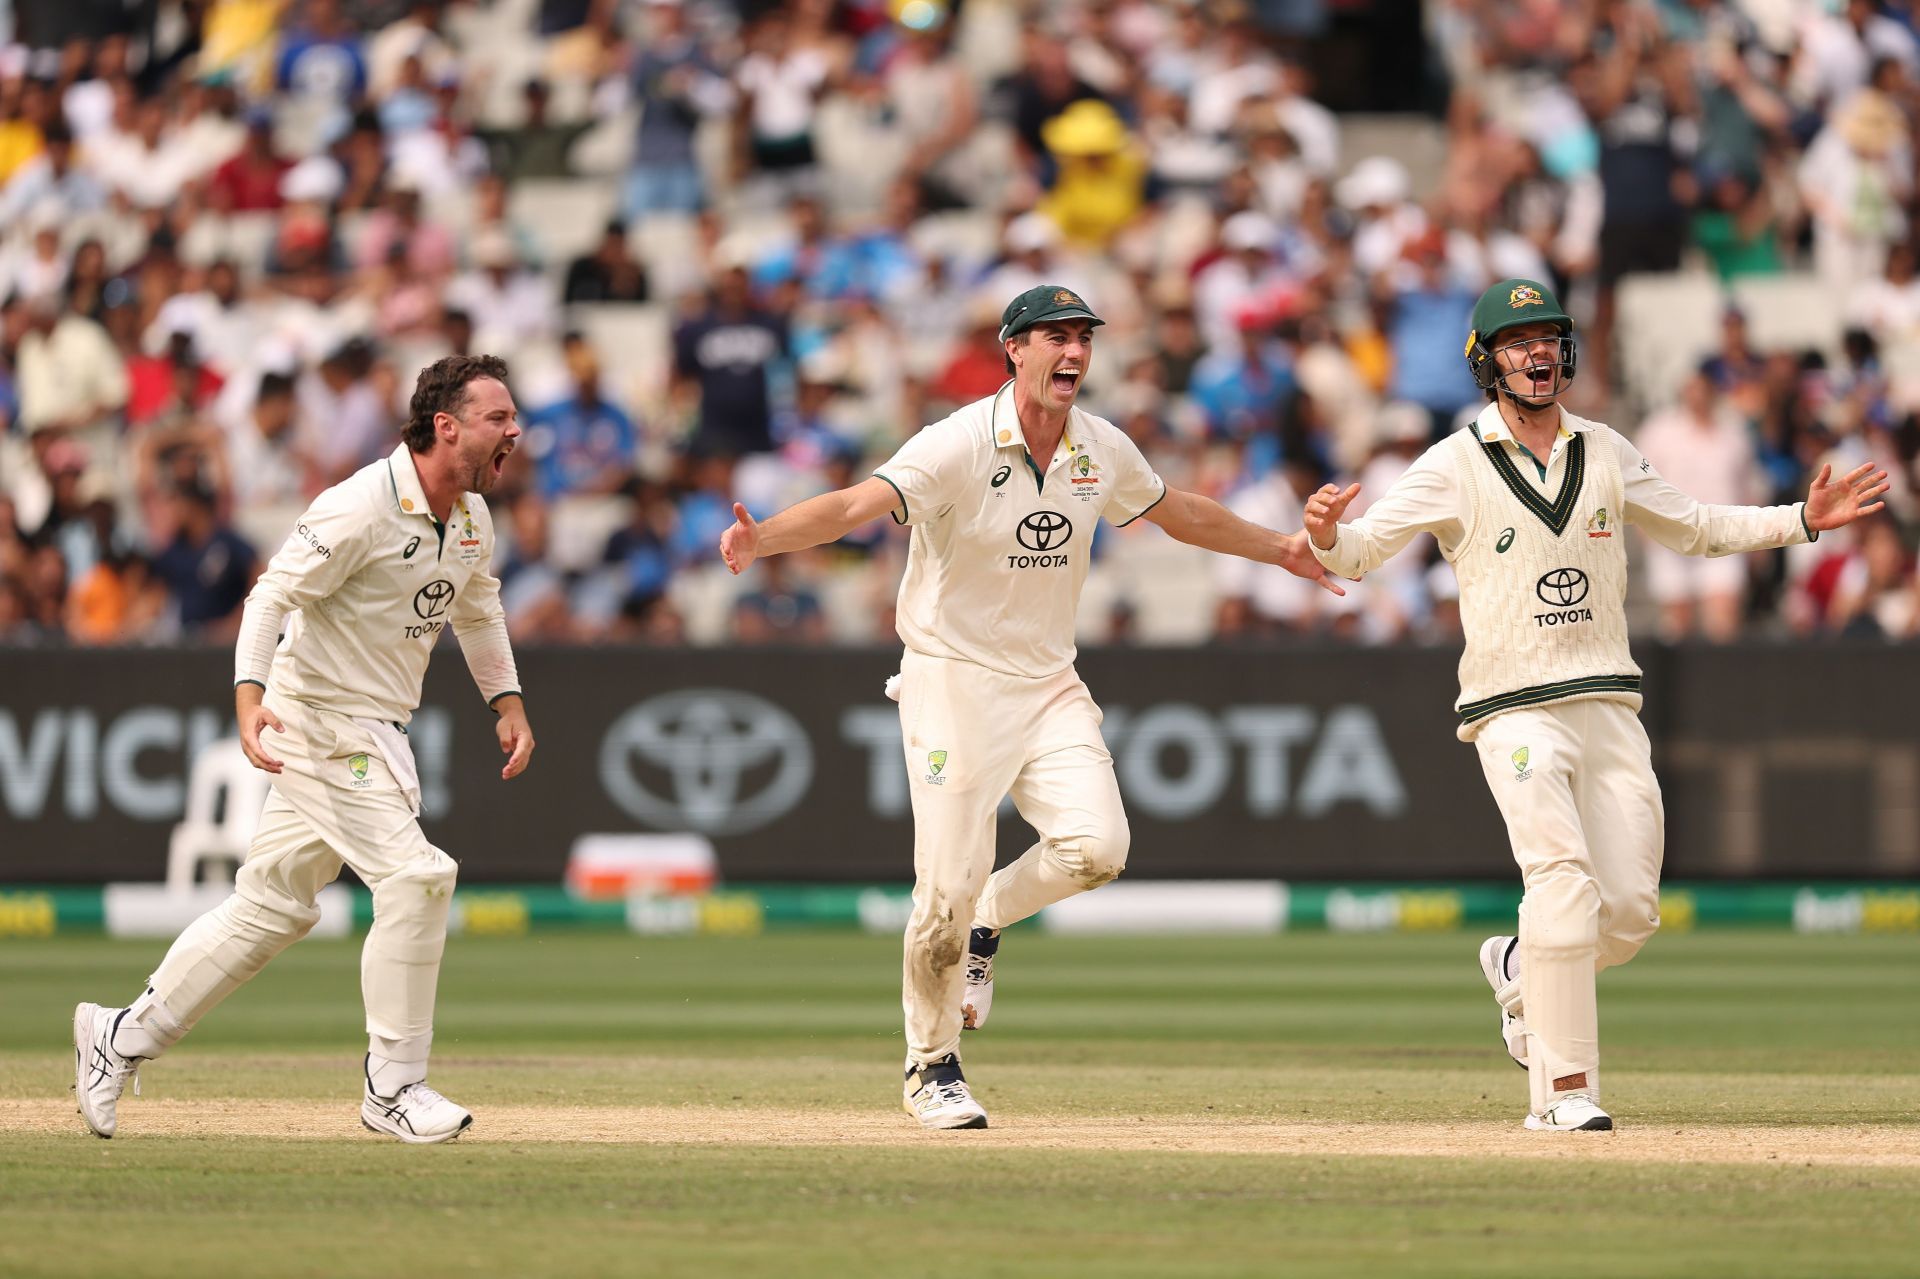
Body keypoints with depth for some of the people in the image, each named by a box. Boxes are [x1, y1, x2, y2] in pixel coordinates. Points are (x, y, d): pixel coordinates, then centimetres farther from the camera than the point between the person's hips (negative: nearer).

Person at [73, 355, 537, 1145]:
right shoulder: (361, 507, -21)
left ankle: (123, 1037, 25)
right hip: (324, 724, -9)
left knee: (274, 904, 14)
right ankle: (393, 1087, -9)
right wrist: (249, 697, -35)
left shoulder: (471, 517, 7)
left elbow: (477, 611, 25)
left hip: (379, 728, 9)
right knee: (412, 876, -18)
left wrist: (508, 704, 15)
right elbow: (274, 595, -22)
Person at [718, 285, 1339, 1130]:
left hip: (1049, 687, 5)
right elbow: (859, 503, -29)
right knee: (948, 885, -6)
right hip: (954, 680, -5)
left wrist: (1281, 551, 30)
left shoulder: (1102, 450, 3)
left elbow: (1182, 515, 22)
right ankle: (931, 1068, 15)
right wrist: (762, 540, -47)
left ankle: (987, 922, 16)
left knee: (1096, 845, -16)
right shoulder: (960, 445, -16)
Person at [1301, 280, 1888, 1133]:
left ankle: (1519, 969, 31)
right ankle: (1564, 1089, -14)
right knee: (1565, 886, -21)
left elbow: (1691, 528, 22)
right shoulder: (1456, 466, -3)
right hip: (1515, 711, -5)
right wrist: (1326, 537, -31)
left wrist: (1802, 520, 11)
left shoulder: (1605, 454, 11)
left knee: (1630, 910, -1)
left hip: (1608, 705, 5)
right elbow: (1360, 552, -7)